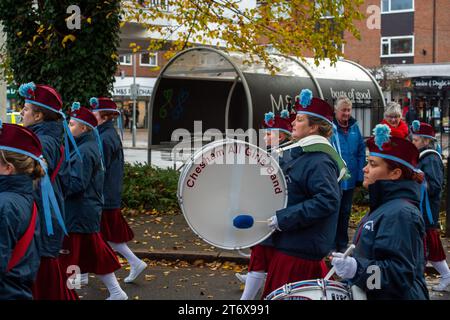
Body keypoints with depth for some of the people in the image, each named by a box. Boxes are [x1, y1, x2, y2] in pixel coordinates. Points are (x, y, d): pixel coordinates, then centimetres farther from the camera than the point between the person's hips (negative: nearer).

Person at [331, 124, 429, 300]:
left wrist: (358, 269, -37)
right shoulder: (385, 206, 9)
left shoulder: (400, 214, -21)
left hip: (396, 295, -9)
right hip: (372, 294, 9)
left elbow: (401, 272, -27)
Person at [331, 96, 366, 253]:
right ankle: (331, 244, 18)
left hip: (349, 179, 5)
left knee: (345, 212, 16)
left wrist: (360, 175, 1)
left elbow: (361, 151, 5)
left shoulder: (354, 127, 3)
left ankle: (343, 244, 29)